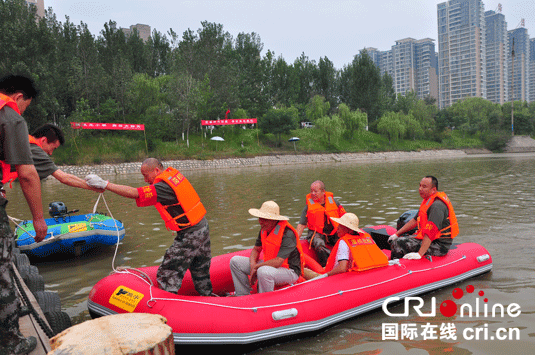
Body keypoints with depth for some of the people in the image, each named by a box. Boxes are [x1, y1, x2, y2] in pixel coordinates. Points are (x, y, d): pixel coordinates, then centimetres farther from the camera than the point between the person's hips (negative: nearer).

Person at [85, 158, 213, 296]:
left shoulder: (163, 187, -21)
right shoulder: (173, 173, 6)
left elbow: (134, 193, -28)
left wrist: (104, 184, -25)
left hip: (189, 236, -9)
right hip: (203, 228, 9)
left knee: (167, 274, 0)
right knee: (201, 273, 21)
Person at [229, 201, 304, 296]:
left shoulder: (287, 234, -26)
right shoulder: (264, 229, -1)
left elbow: (278, 262, -30)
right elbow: (256, 249, 11)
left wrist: (256, 267, -19)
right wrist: (253, 265, -10)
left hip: (290, 271, -8)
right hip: (269, 265, 8)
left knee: (263, 272, -40)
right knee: (235, 261, 1)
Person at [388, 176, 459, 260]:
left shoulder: (437, 205, -23)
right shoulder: (428, 200, 12)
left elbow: (431, 232, -32)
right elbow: (415, 220, 19)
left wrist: (420, 254, -36)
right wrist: (397, 234, 14)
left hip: (439, 246, -10)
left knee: (398, 244, -21)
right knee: (393, 240, 10)